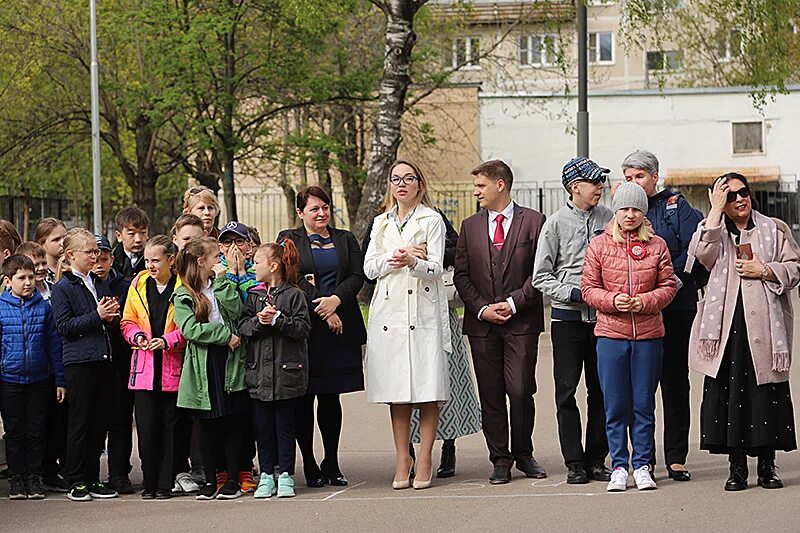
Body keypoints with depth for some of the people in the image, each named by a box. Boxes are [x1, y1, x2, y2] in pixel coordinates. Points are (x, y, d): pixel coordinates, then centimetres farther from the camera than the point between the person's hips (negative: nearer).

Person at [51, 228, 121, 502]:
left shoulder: (100, 284, 16)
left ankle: (92, 479, 14)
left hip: (102, 359, 6)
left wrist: (112, 317, 1)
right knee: (79, 422, -2)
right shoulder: (63, 288, -4)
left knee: (99, 422, 7)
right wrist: (97, 316, -17)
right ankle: (76, 481, 4)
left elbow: (113, 322, 24)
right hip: (78, 362, -6)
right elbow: (64, 326, -12)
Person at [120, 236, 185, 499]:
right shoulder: (138, 285, 9)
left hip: (173, 366, -3)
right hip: (144, 367, 3)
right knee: (146, 428, 0)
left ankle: (166, 484, 8)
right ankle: (150, 484, 9)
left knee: (170, 426, 2)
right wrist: (137, 336, -6)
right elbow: (127, 322, 14)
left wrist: (168, 340, -16)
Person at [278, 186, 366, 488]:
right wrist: (321, 309, -13)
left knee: (331, 396, 5)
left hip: (340, 327, 3)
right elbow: (292, 278, -6)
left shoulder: (345, 240, 16)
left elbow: (357, 276, 6)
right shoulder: (289, 240, 6)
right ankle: (309, 464, 3)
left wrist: (335, 300, -12)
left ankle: (332, 464, 11)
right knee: (303, 397, -2)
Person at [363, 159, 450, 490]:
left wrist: (412, 261, -25)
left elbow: (436, 268, -5)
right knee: (396, 391, 3)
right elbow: (369, 268, 9)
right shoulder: (381, 224, 17)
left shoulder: (431, 220, 4)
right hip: (388, 312, 4)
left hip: (423, 312, -3)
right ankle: (402, 461, 7)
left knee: (427, 389, -6)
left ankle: (424, 462, -2)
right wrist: (394, 259, -10)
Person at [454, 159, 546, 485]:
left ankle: (523, 455, 11)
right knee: (490, 395, 2)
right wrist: (482, 308, -4)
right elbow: (462, 275, 10)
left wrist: (514, 302, -11)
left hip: (522, 321, -3)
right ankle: (500, 461, 9)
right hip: (481, 324, 3)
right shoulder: (470, 226, 13)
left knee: (520, 391, -7)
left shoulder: (533, 222, 2)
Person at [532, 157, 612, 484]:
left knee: (600, 390, 6)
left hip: (601, 316, 3)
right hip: (567, 318, -3)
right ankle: (575, 462, 4)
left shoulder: (608, 219, 6)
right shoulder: (556, 224, -2)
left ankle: (597, 460, 13)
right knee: (566, 390, -2)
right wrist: (573, 293, -12)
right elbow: (541, 276, -1)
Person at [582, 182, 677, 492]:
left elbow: (668, 286, 5)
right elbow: (589, 288, 3)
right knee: (615, 405, 1)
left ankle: (642, 466, 13)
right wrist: (612, 300, -14)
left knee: (644, 404, 5)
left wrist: (643, 302, -12)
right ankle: (619, 467, 10)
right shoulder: (599, 245, 3)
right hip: (610, 333, 0)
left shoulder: (656, 245, 5)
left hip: (648, 335, 0)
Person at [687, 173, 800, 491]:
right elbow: (702, 254, -11)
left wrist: (762, 270, -7)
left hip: (764, 325, 0)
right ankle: (737, 468, 6)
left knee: (766, 392, -1)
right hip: (727, 326, 0)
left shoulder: (774, 230, 12)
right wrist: (716, 210, -8)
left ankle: (767, 467, 9)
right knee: (728, 391, -2)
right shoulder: (716, 232, 12)